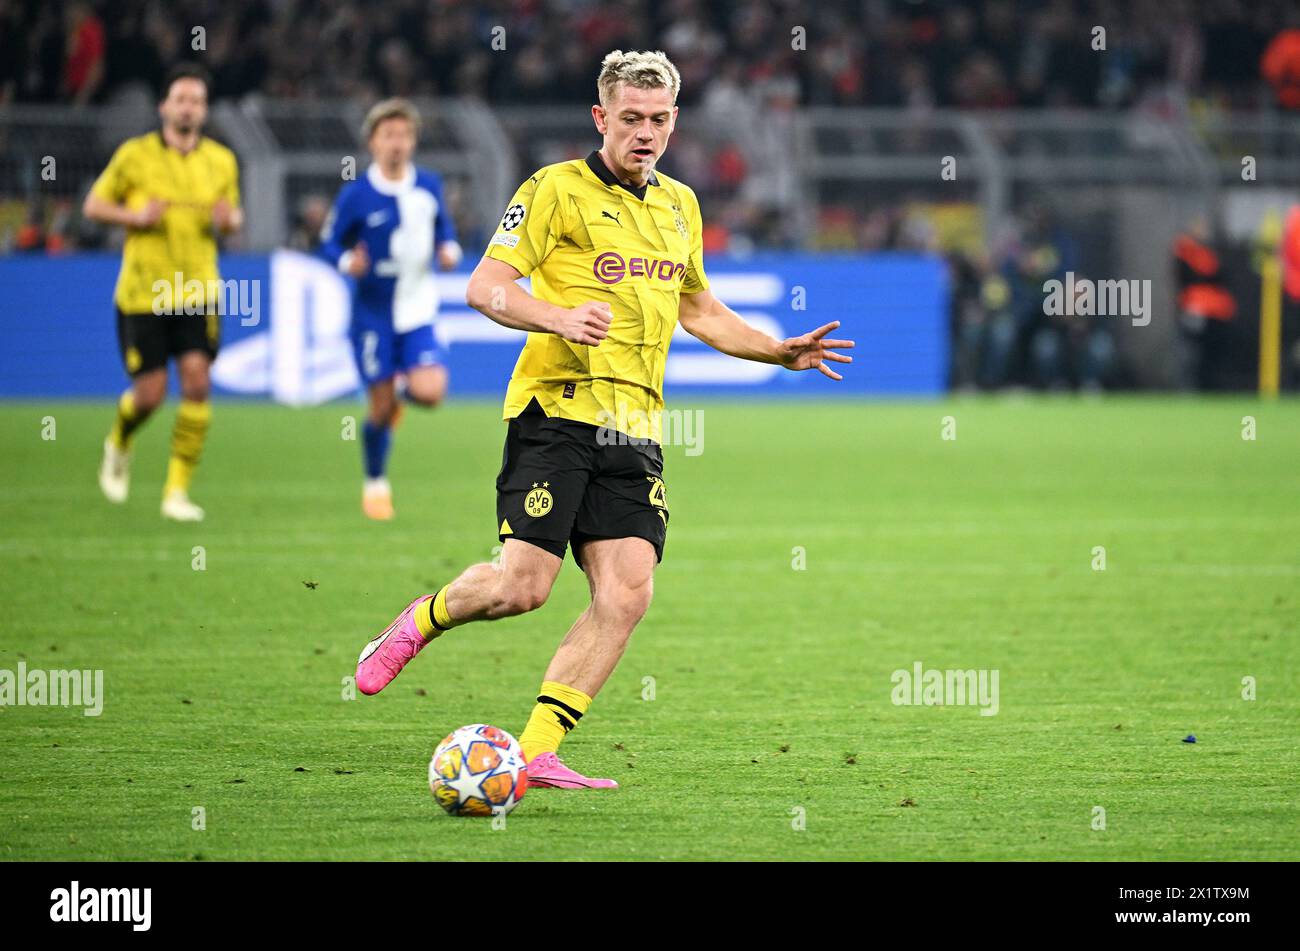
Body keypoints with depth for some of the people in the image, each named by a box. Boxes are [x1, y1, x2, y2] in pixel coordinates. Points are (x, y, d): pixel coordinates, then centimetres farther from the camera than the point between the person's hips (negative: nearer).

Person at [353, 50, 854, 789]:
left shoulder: (680, 205, 19)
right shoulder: (558, 189, -3)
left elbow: (699, 309, 33)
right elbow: (485, 288, -9)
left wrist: (785, 353, 23)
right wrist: (559, 317, -26)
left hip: (634, 429, 6)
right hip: (556, 414, -6)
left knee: (627, 596, -9)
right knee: (522, 585, -14)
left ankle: (537, 753, -6)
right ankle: (421, 621, 18)